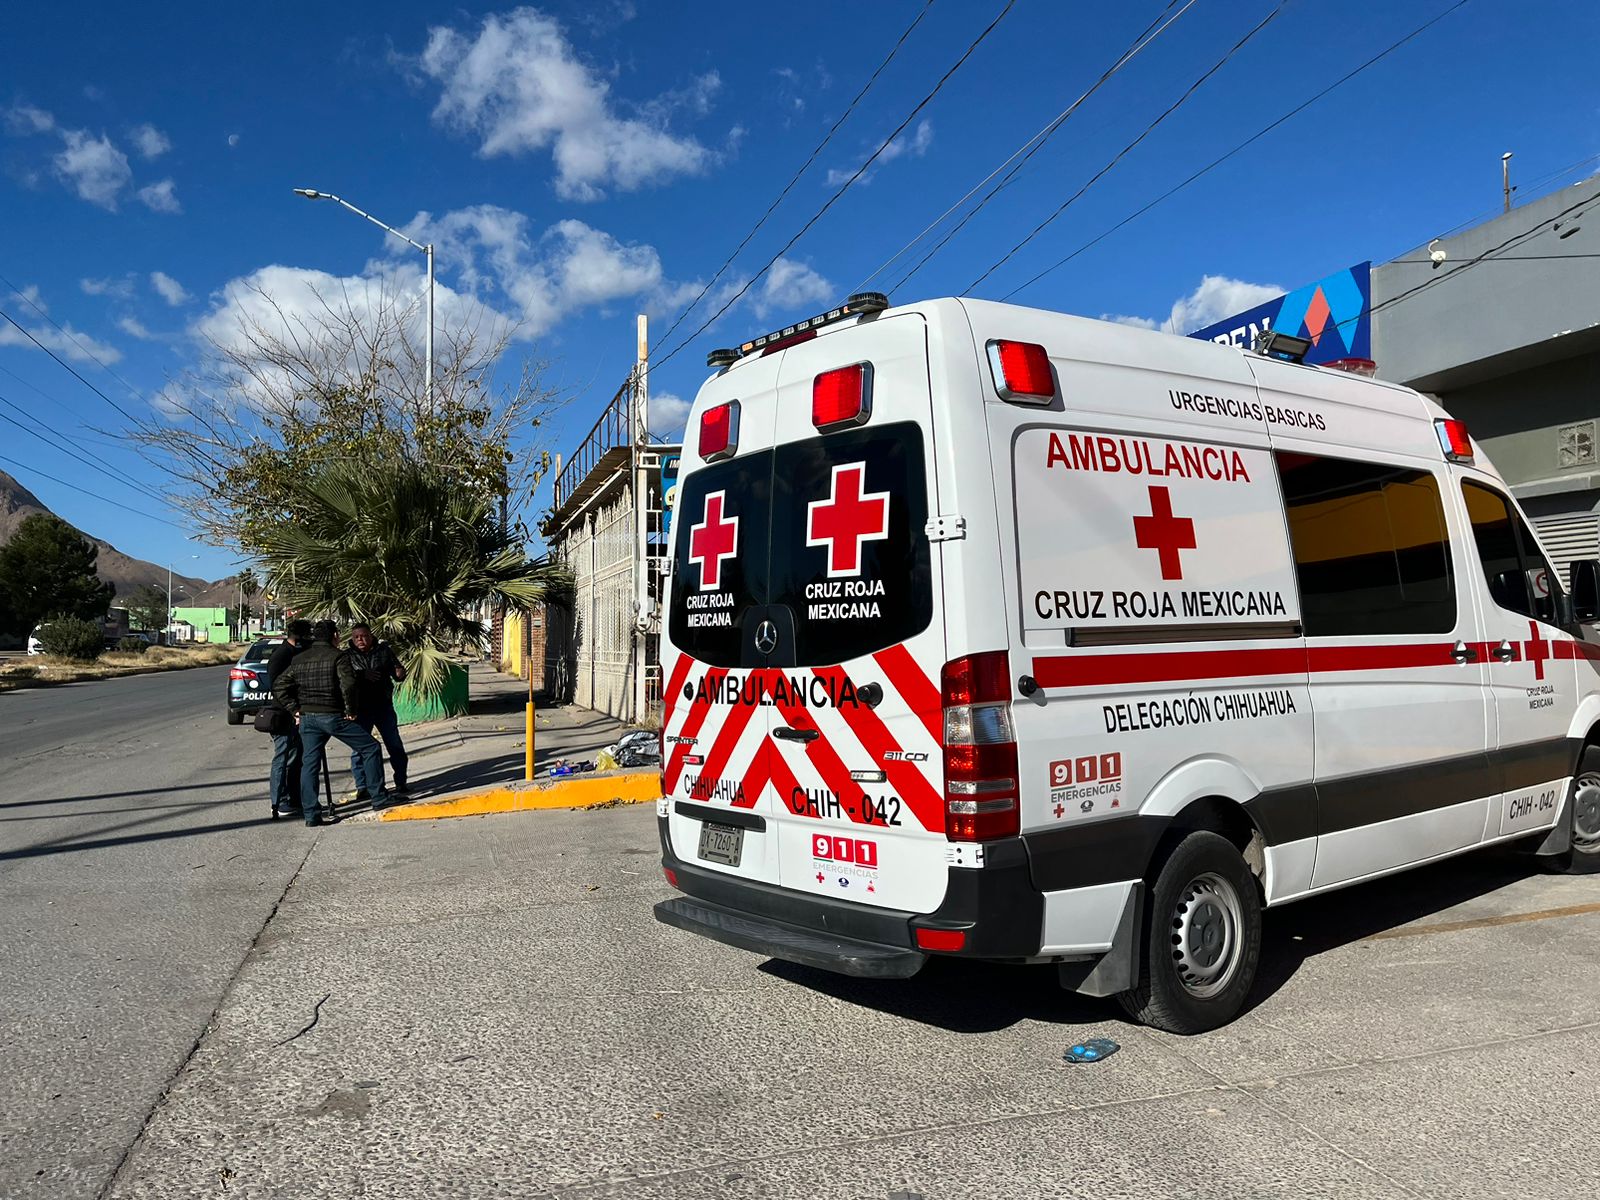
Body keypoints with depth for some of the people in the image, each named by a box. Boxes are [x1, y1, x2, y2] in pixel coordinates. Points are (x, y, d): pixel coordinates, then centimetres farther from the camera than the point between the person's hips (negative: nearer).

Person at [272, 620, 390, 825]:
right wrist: (351, 711, -9)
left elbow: (278, 686, 10)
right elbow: (348, 684, -19)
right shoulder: (337, 656, -6)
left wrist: (295, 710, 10)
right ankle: (378, 798, 9)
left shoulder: (298, 659, 12)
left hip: (307, 718, 6)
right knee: (370, 748, 7)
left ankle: (310, 814, 6)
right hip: (333, 716, -6)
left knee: (309, 764, 9)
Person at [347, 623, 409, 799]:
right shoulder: (348, 656, -1)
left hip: (384, 705, 1)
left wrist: (400, 673, -16)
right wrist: (362, 675, -26)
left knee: (395, 745, 4)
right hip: (360, 709, -1)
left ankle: (400, 783, 15)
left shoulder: (384, 650, 3)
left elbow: (396, 673, 7)